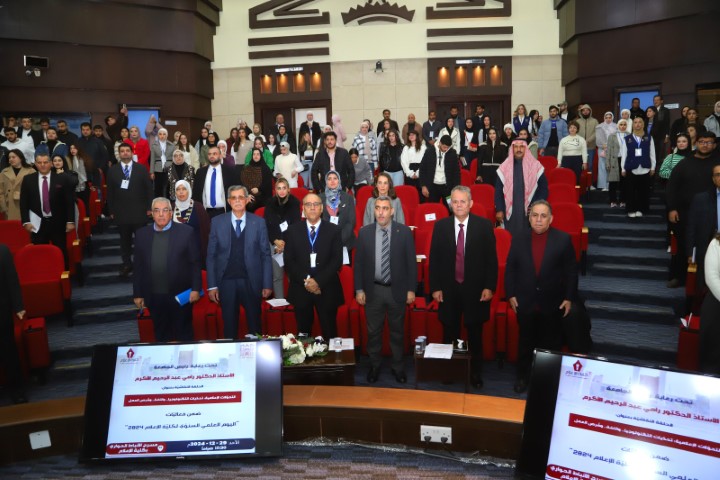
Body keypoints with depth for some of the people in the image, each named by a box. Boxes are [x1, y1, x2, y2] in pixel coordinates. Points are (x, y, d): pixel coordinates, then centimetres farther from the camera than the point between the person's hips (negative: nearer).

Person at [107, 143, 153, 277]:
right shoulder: (112, 170, 4)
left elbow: (149, 189, 1)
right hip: (121, 212, 1)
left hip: (139, 211, -1)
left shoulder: (141, 169, 2)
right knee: (124, 240, 10)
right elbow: (110, 192, 4)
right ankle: (126, 264, 21)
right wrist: (111, 210, 1)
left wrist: (149, 207, -3)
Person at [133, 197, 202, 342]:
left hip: (181, 296, -2)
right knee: (161, 336, 14)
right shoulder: (141, 234, 4)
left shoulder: (186, 232, -4)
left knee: (184, 335, 10)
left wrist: (196, 289, -8)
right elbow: (138, 266, 6)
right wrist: (137, 294, 5)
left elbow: (195, 263, -3)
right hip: (154, 297, 3)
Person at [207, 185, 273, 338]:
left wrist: (267, 285, -3)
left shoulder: (259, 222, 2)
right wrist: (212, 286, -2)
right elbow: (211, 255, 4)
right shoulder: (217, 222, 3)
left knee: (255, 326, 8)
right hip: (226, 281, 0)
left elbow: (265, 255, 2)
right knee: (229, 327, 9)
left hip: (251, 282, 0)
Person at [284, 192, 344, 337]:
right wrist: (305, 281, -11)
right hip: (300, 289, 1)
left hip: (326, 290, -1)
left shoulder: (334, 230, 3)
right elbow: (288, 260, 1)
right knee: (303, 333, 8)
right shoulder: (293, 230, 6)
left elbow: (337, 260, -5)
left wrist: (318, 281, -14)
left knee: (329, 333, 4)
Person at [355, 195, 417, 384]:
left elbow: (411, 262, -3)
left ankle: (398, 367, 31)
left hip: (397, 290, -1)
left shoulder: (404, 232, -6)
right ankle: (374, 365, 31)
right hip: (373, 290, 1)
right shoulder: (364, 232, -3)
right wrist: (359, 289, -2)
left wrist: (411, 289, -4)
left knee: (397, 331, 14)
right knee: (373, 331, 14)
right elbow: (359, 262, 1)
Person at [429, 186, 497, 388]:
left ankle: (475, 373, 27)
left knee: (475, 334, 11)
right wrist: (435, 287, -3)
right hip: (448, 289, 1)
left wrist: (489, 287, -8)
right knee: (449, 333, 11)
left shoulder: (484, 225, -4)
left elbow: (491, 258, -3)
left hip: (475, 290, -1)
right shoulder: (440, 226, 0)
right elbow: (434, 259, 1)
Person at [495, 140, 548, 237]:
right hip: (510, 212, 1)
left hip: (530, 212, -1)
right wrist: (499, 210, 0)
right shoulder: (504, 167, 5)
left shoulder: (536, 166, 1)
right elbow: (498, 190, 6)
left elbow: (544, 188, 5)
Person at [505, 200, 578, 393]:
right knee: (526, 342, 15)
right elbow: (510, 269, 1)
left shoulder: (563, 239, -9)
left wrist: (569, 298, -6)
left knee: (551, 343, 13)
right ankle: (523, 376, 33)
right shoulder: (519, 239, -5)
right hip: (525, 301, 1)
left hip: (553, 303, -1)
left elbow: (571, 271, -4)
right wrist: (510, 294, -2)